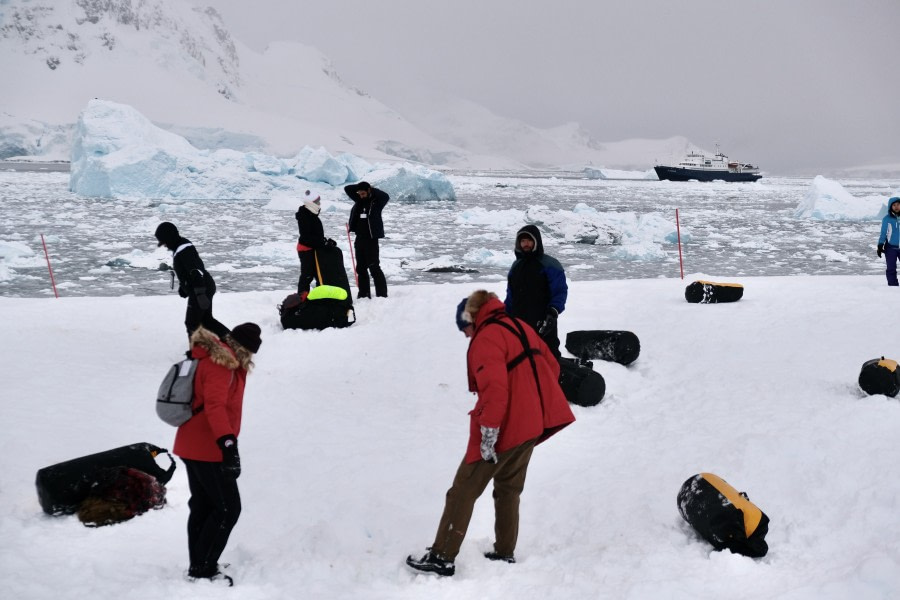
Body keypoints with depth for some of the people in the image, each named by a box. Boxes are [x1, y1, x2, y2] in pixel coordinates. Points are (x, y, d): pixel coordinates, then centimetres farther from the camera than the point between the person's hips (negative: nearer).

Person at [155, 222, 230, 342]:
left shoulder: (183, 251, -23)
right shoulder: (180, 247, 9)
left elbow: (197, 272, -30)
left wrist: (200, 294, -32)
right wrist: (182, 287, 27)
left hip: (201, 291, -10)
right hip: (206, 288, 10)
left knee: (192, 323, 2)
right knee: (206, 319, 21)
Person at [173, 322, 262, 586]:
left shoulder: (221, 359, 12)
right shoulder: (219, 365, -19)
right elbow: (215, 405, -32)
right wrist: (227, 443, -42)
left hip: (194, 446, 11)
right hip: (208, 449, -11)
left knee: (203, 506, 17)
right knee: (228, 508, -4)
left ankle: (199, 566, 26)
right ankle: (203, 569, 1)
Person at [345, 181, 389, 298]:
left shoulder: (376, 201, -7)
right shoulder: (359, 200, 8)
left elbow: (386, 196, -25)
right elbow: (347, 189, 13)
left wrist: (372, 189, -14)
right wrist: (360, 186, 1)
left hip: (371, 239, -7)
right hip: (359, 239, 7)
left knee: (374, 268, -9)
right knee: (361, 268, 11)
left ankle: (382, 294, -6)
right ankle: (363, 294, 18)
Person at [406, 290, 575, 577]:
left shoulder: (485, 339, -14)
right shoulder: (520, 328, 12)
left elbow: (495, 388, -25)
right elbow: (552, 367, 17)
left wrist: (488, 433, -22)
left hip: (503, 429, -9)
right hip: (531, 425, 9)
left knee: (463, 491, 1)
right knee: (509, 489, 22)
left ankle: (442, 557, 5)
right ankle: (505, 552, 28)